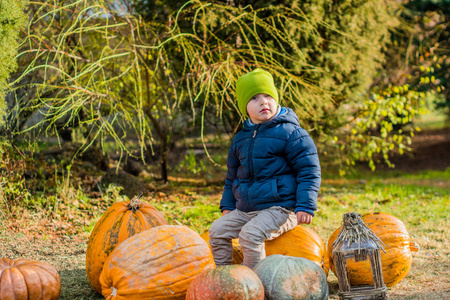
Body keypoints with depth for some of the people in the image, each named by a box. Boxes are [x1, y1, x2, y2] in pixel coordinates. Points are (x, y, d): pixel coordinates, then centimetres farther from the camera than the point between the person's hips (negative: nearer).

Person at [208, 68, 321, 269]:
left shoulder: (290, 133, -7)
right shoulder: (240, 139, 12)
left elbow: (309, 170, -9)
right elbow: (232, 176, 25)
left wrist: (305, 206, -16)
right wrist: (227, 205, 17)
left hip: (279, 208, -7)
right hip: (244, 210, 7)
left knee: (250, 234, -27)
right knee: (217, 230, -2)